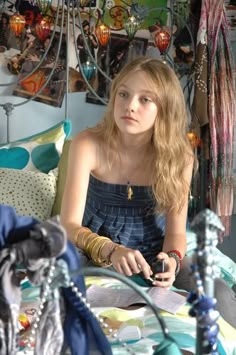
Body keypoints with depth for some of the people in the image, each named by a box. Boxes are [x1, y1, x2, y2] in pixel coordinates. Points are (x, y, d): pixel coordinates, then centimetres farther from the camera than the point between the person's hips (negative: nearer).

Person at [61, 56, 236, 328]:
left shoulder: (178, 155, -14)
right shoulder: (88, 145, -18)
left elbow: (176, 230, -9)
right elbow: (69, 225, -20)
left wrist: (172, 258, -32)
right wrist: (111, 250, -39)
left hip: (155, 255, 1)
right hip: (96, 255, -1)